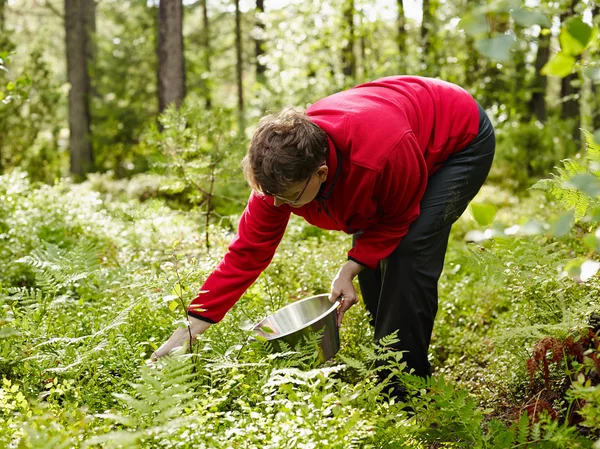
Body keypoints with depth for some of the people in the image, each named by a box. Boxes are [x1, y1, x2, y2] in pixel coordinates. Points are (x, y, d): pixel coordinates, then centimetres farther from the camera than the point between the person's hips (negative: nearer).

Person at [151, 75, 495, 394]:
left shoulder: (384, 154, -44)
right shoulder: (280, 171, -25)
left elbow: (399, 218, -21)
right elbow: (247, 250, -19)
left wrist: (349, 271, -29)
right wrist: (190, 329, -23)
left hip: (462, 138, -6)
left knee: (409, 254, -19)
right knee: (371, 256, 0)